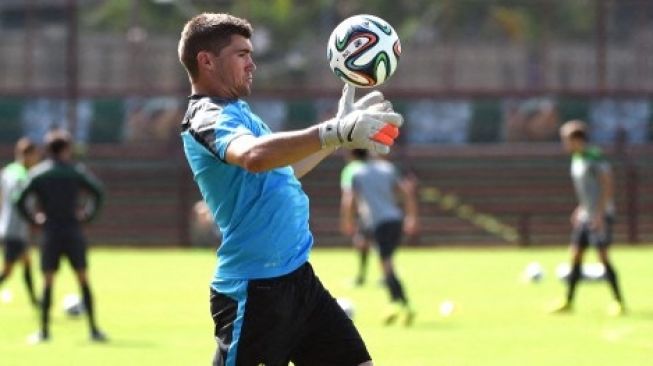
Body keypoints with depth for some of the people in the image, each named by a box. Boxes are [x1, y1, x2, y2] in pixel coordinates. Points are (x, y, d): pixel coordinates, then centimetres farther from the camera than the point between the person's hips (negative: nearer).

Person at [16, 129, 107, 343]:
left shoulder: (37, 173, 3)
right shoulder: (75, 171, 1)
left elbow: (20, 202, -4)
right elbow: (97, 192, -6)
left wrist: (34, 219, 5)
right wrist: (88, 215, 1)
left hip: (50, 234, 1)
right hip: (73, 233, -1)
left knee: (48, 283, 5)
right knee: (83, 280, 2)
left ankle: (44, 330, 4)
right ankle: (93, 329, 0)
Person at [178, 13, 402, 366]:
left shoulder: (235, 112, 16)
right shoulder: (208, 117, -15)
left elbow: (283, 168, 32)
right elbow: (253, 155, -39)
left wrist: (343, 126, 31)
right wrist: (335, 132, -44)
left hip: (297, 277, 10)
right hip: (253, 290, -10)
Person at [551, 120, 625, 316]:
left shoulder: (595, 157, -15)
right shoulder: (577, 159, 12)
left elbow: (607, 186, -18)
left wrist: (600, 214, -21)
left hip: (600, 216, -9)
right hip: (586, 216, 9)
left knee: (603, 256, -11)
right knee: (575, 257, 5)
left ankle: (619, 301, -5)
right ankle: (568, 302, 9)